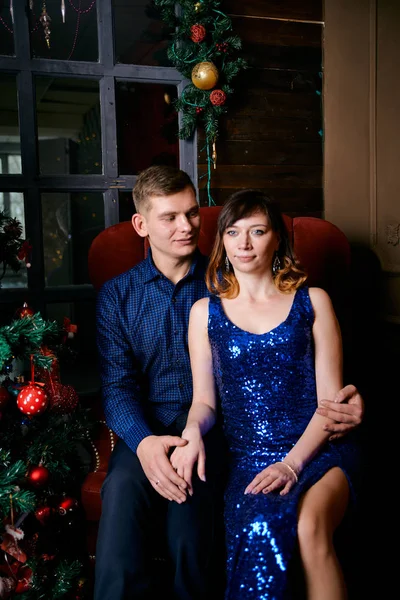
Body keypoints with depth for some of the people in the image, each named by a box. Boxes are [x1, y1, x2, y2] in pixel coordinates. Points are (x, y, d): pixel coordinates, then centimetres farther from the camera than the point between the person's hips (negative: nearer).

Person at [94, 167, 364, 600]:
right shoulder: (117, 296, 10)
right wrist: (143, 442, -21)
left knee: (187, 482, -32)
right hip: (146, 426, 1)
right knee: (122, 486, -31)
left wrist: (341, 402, -17)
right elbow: (117, 385, 1)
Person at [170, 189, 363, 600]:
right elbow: (204, 399, 10)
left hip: (318, 449, 0)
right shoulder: (205, 312, 12)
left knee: (309, 526, -32)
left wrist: (292, 463, -12)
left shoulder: (312, 302, 8)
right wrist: (193, 431, -14)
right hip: (247, 455, 1)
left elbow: (330, 397, 2)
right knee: (259, 532, -32)